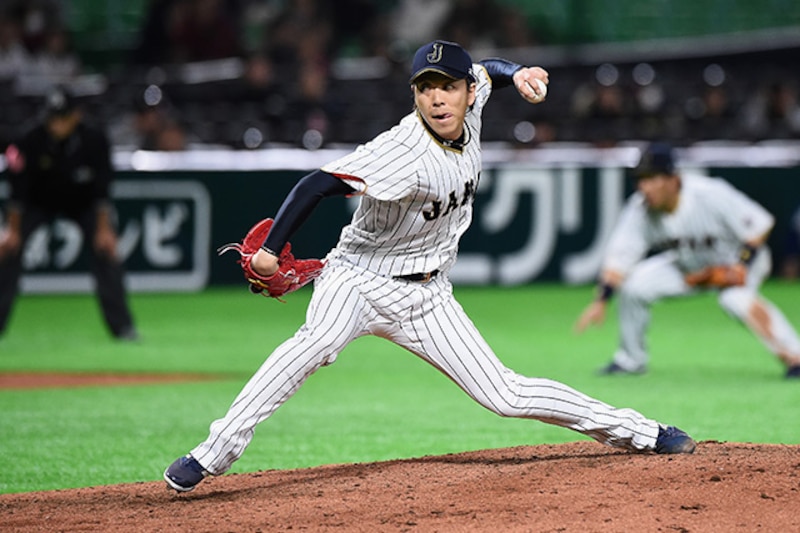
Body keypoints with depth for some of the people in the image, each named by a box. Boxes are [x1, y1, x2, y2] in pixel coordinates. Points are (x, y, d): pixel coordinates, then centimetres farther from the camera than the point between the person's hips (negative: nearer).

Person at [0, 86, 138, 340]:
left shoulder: (94, 140, -27)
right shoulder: (31, 142, -29)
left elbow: (101, 190, -20)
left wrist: (104, 229, -22)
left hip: (82, 203, 0)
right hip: (40, 203, 0)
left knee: (106, 249, -15)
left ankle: (122, 326, -6)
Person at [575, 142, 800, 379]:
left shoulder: (711, 194, -33)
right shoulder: (640, 208, -19)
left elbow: (759, 224, -24)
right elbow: (619, 256, -15)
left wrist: (741, 266, -32)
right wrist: (601, 301, -24)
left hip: (739, 259, -5)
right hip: (689, 266, 5)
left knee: (736, 298, -37)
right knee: (634, 283, -12)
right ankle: (631, 359, 9)